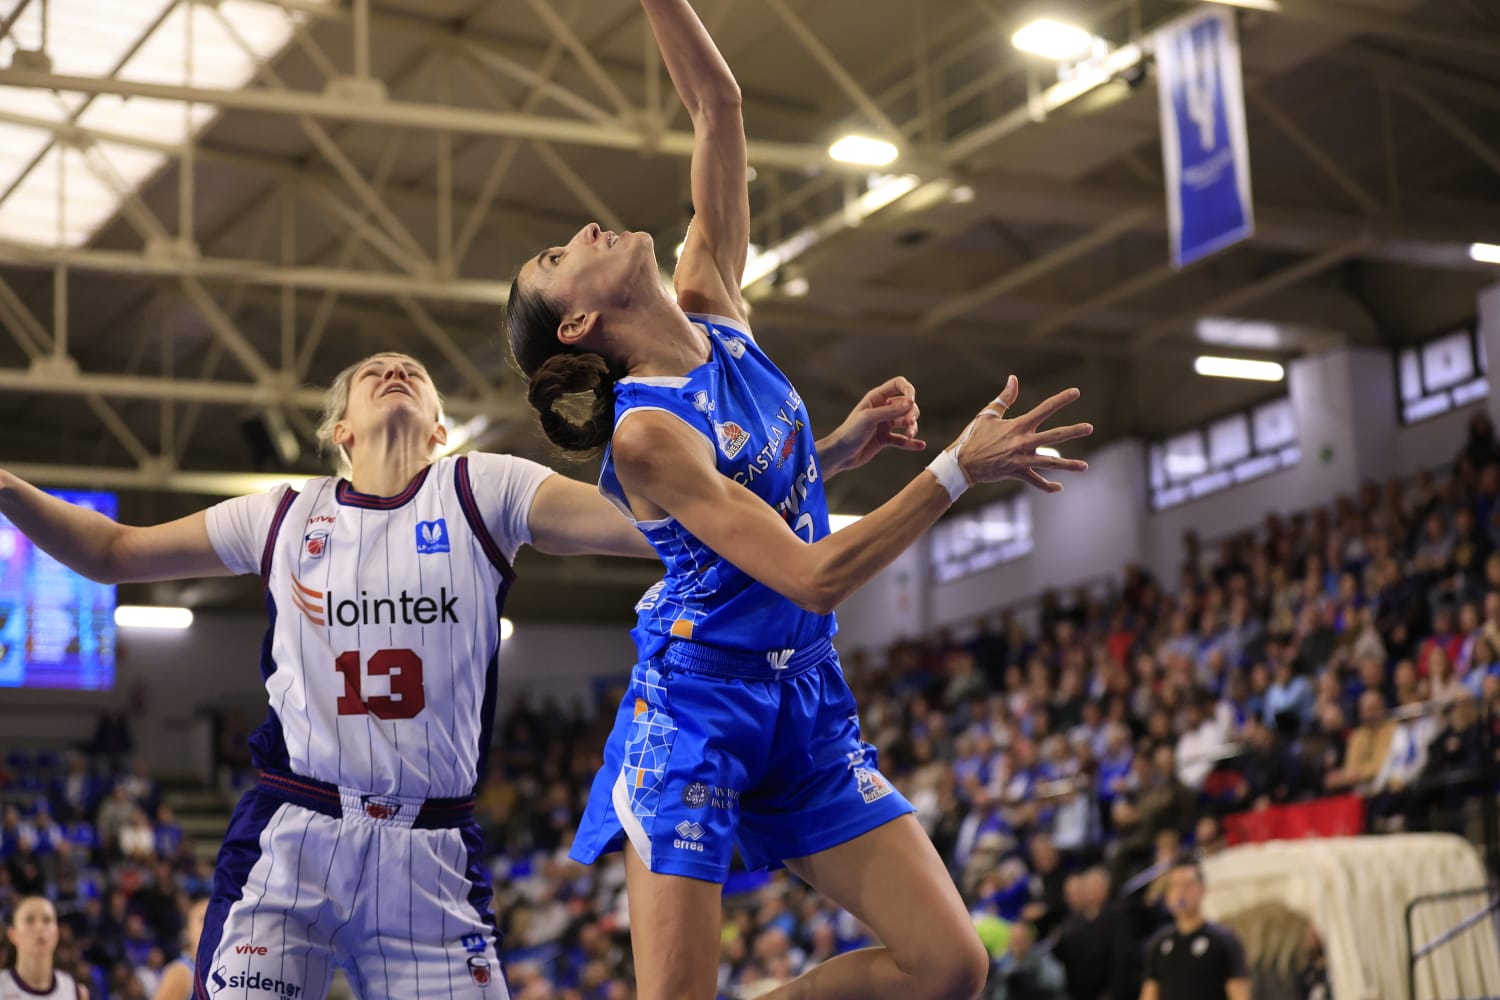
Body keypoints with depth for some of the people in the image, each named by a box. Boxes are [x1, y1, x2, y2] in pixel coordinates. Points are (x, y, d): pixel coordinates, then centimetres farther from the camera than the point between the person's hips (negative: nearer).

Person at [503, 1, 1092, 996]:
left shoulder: (712, 308, 4)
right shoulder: (646, 433, -15)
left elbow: (719, 105, 5)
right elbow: (812, 576, -22)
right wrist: (960, 468, -23)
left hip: (806, 698, 7)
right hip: (697, 700, -7)